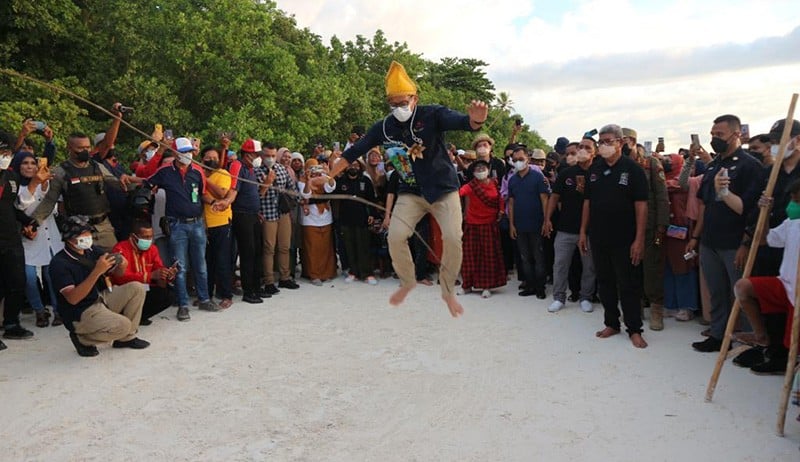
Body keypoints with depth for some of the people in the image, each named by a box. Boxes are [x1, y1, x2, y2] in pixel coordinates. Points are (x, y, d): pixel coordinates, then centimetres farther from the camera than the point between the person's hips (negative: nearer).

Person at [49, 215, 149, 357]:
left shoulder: (92, 250, 2)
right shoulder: (59, 263, -19)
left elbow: (117, 273, 11)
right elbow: (72, 298, -29)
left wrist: (121, 265, -15)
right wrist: (97, 271, -36)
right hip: (80, 314, -8)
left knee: (136, 288, -5)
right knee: (122, 325, -28)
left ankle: (126, 338, 5)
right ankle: (82, 339, 0)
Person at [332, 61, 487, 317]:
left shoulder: (432, 115, -13)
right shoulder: (384, 127, -3)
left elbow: (459, 121, -30)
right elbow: (354, 151, 2)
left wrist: (475, 120, -55)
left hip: (444, 189, -2)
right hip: (411, 192, 3)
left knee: (453, 238, -17)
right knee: (395, 236, -14)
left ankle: (448, 290, 7)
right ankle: (407, 282, 13)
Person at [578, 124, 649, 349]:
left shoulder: (632, 168, -8)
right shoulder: (594, 168, 8)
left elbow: (641, 205, -11)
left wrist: (639, 239, -16)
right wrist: (583, 231, 7)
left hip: (624, 239, -5)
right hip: (598, 237, 5)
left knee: (628, 285, 3)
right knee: (605, 282, 13)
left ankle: (634, 330, 14)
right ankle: (611, 323, 26)